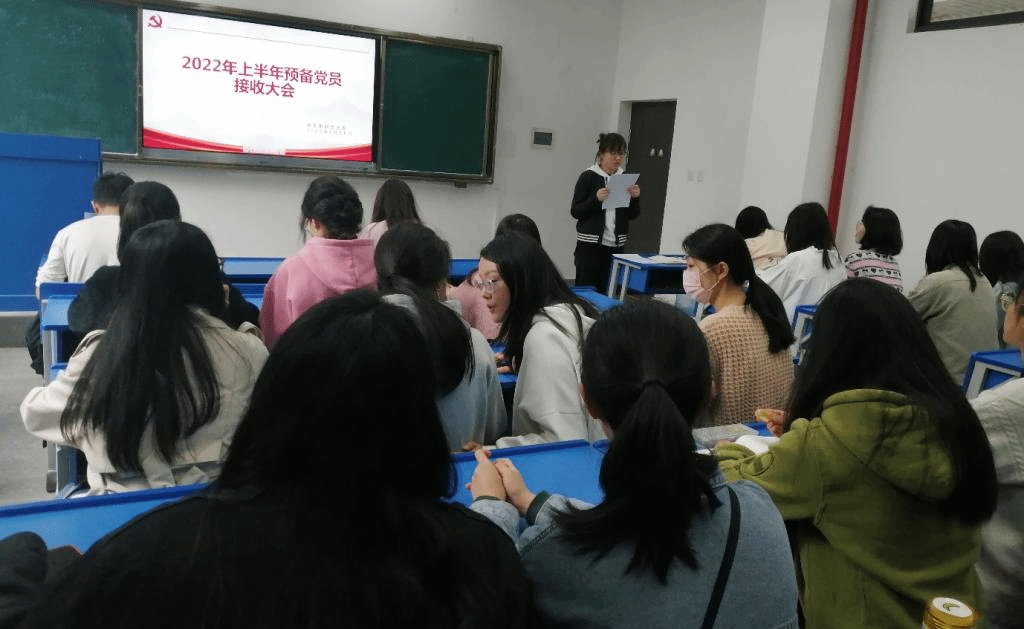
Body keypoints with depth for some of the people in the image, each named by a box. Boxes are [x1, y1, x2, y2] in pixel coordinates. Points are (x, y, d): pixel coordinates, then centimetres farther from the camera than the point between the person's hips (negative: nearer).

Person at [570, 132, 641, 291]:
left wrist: (635, 198, -6)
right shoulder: (588, 177, -3)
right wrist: (596, 199, -20)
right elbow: (575, 211, -5)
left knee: (607, 290, 0)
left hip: (616, 245, 4)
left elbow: (632, 215, 13)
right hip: (590, 244, -3)